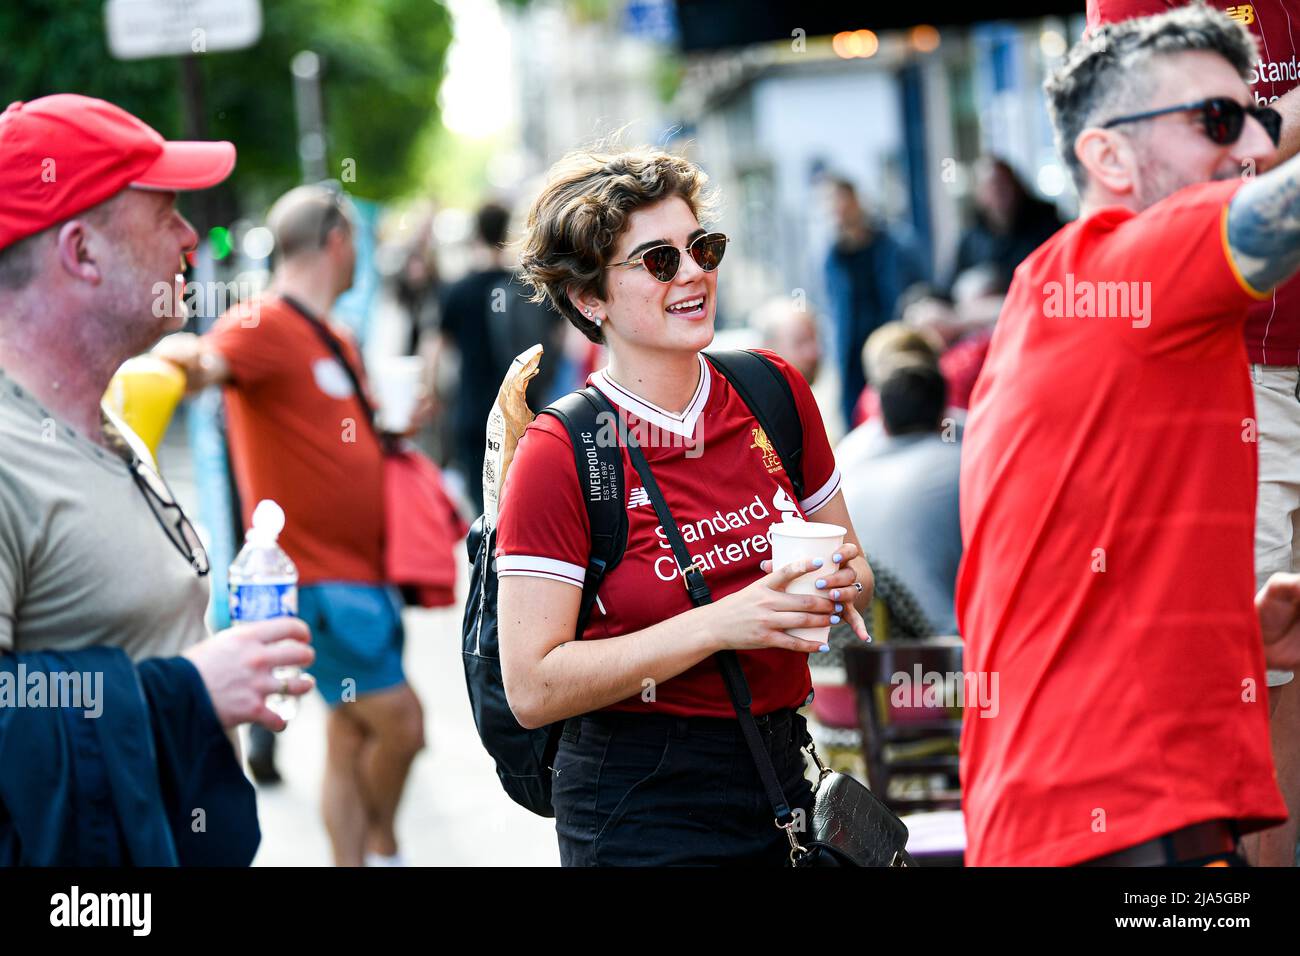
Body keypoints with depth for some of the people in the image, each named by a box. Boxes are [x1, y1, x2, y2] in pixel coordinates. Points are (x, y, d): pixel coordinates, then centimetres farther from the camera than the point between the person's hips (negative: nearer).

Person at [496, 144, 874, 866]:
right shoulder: (558, 454, -13)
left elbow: (852, 564, 15)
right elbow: (533, 687, -18)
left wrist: (842, 584, -9)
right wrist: (721, 624, -24)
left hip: (783, 774, 5)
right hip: (642, 807, -5)